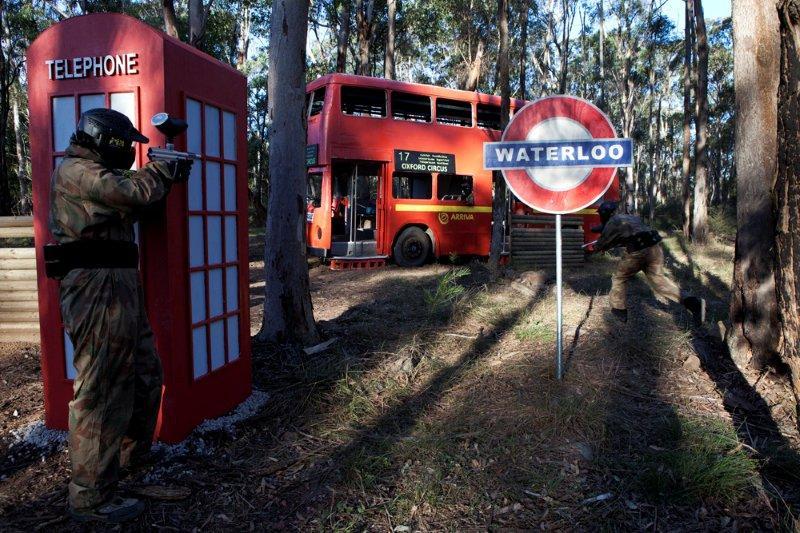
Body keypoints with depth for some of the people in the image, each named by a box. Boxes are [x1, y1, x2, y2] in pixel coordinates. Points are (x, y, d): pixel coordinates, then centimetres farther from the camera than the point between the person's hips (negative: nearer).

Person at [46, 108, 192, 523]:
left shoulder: (95, 173, 21)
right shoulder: (74, 170, -9)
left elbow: (130, 200, 19)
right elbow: (131, 193, -18)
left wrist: (161, 176, 7)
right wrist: (161, 171, 0)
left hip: (120, 289, 11)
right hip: (97, 289, -10)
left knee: (145, 375, 19)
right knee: (101, 391, -7)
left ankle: (133, 453, 36)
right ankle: (91, 497, 2)